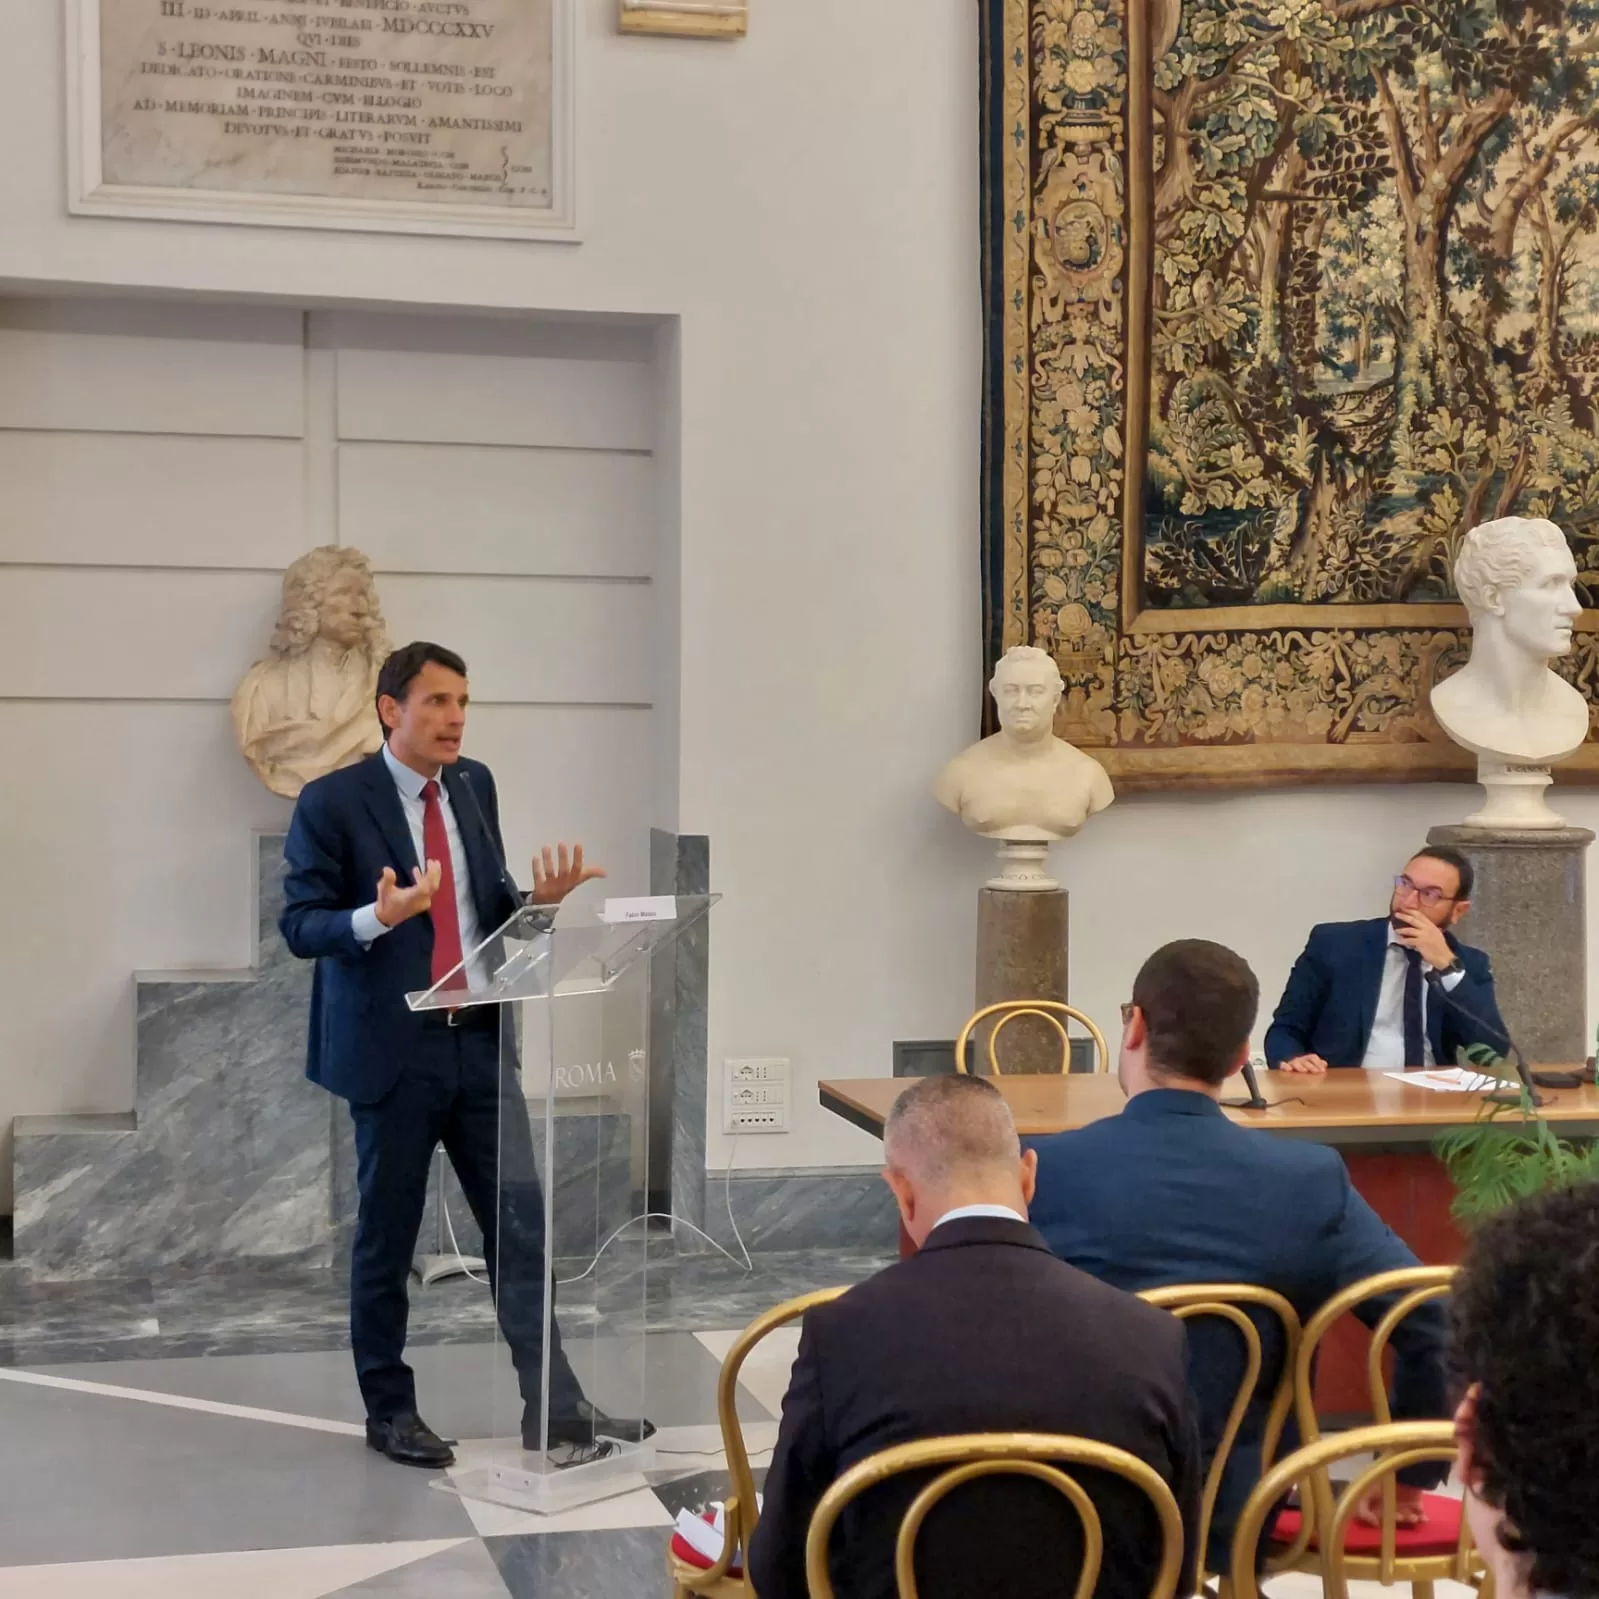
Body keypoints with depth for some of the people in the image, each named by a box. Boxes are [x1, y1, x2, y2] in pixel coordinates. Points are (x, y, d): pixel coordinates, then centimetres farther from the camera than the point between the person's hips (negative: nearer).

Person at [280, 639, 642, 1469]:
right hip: (393, 1048, -5)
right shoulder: (332, 801, -9)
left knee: (521, 1221, 2)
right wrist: (379, 916, -28)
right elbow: (297, 924, -11)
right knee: (387, 1236, 6)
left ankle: (555, 1409, 6)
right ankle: (389, 1410, 20)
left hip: (481, 1040, 5)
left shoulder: (475, 785, 9)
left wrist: (539, 897, -7)